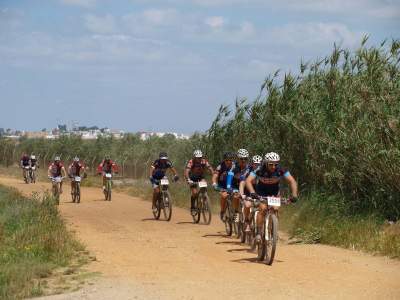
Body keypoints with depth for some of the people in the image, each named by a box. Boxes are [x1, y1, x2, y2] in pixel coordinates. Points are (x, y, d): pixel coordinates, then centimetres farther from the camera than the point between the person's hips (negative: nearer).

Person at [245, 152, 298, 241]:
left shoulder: (281, 171, -27)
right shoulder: (260, 170, -31)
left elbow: (292, 181, -32)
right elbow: (248, 181, -40)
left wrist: (294, 195, -47)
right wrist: (252, 192, -57)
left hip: (274, 192, 2)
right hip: (261, 193, -2)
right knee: (263, 209, -22)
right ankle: (258, 233, -15)